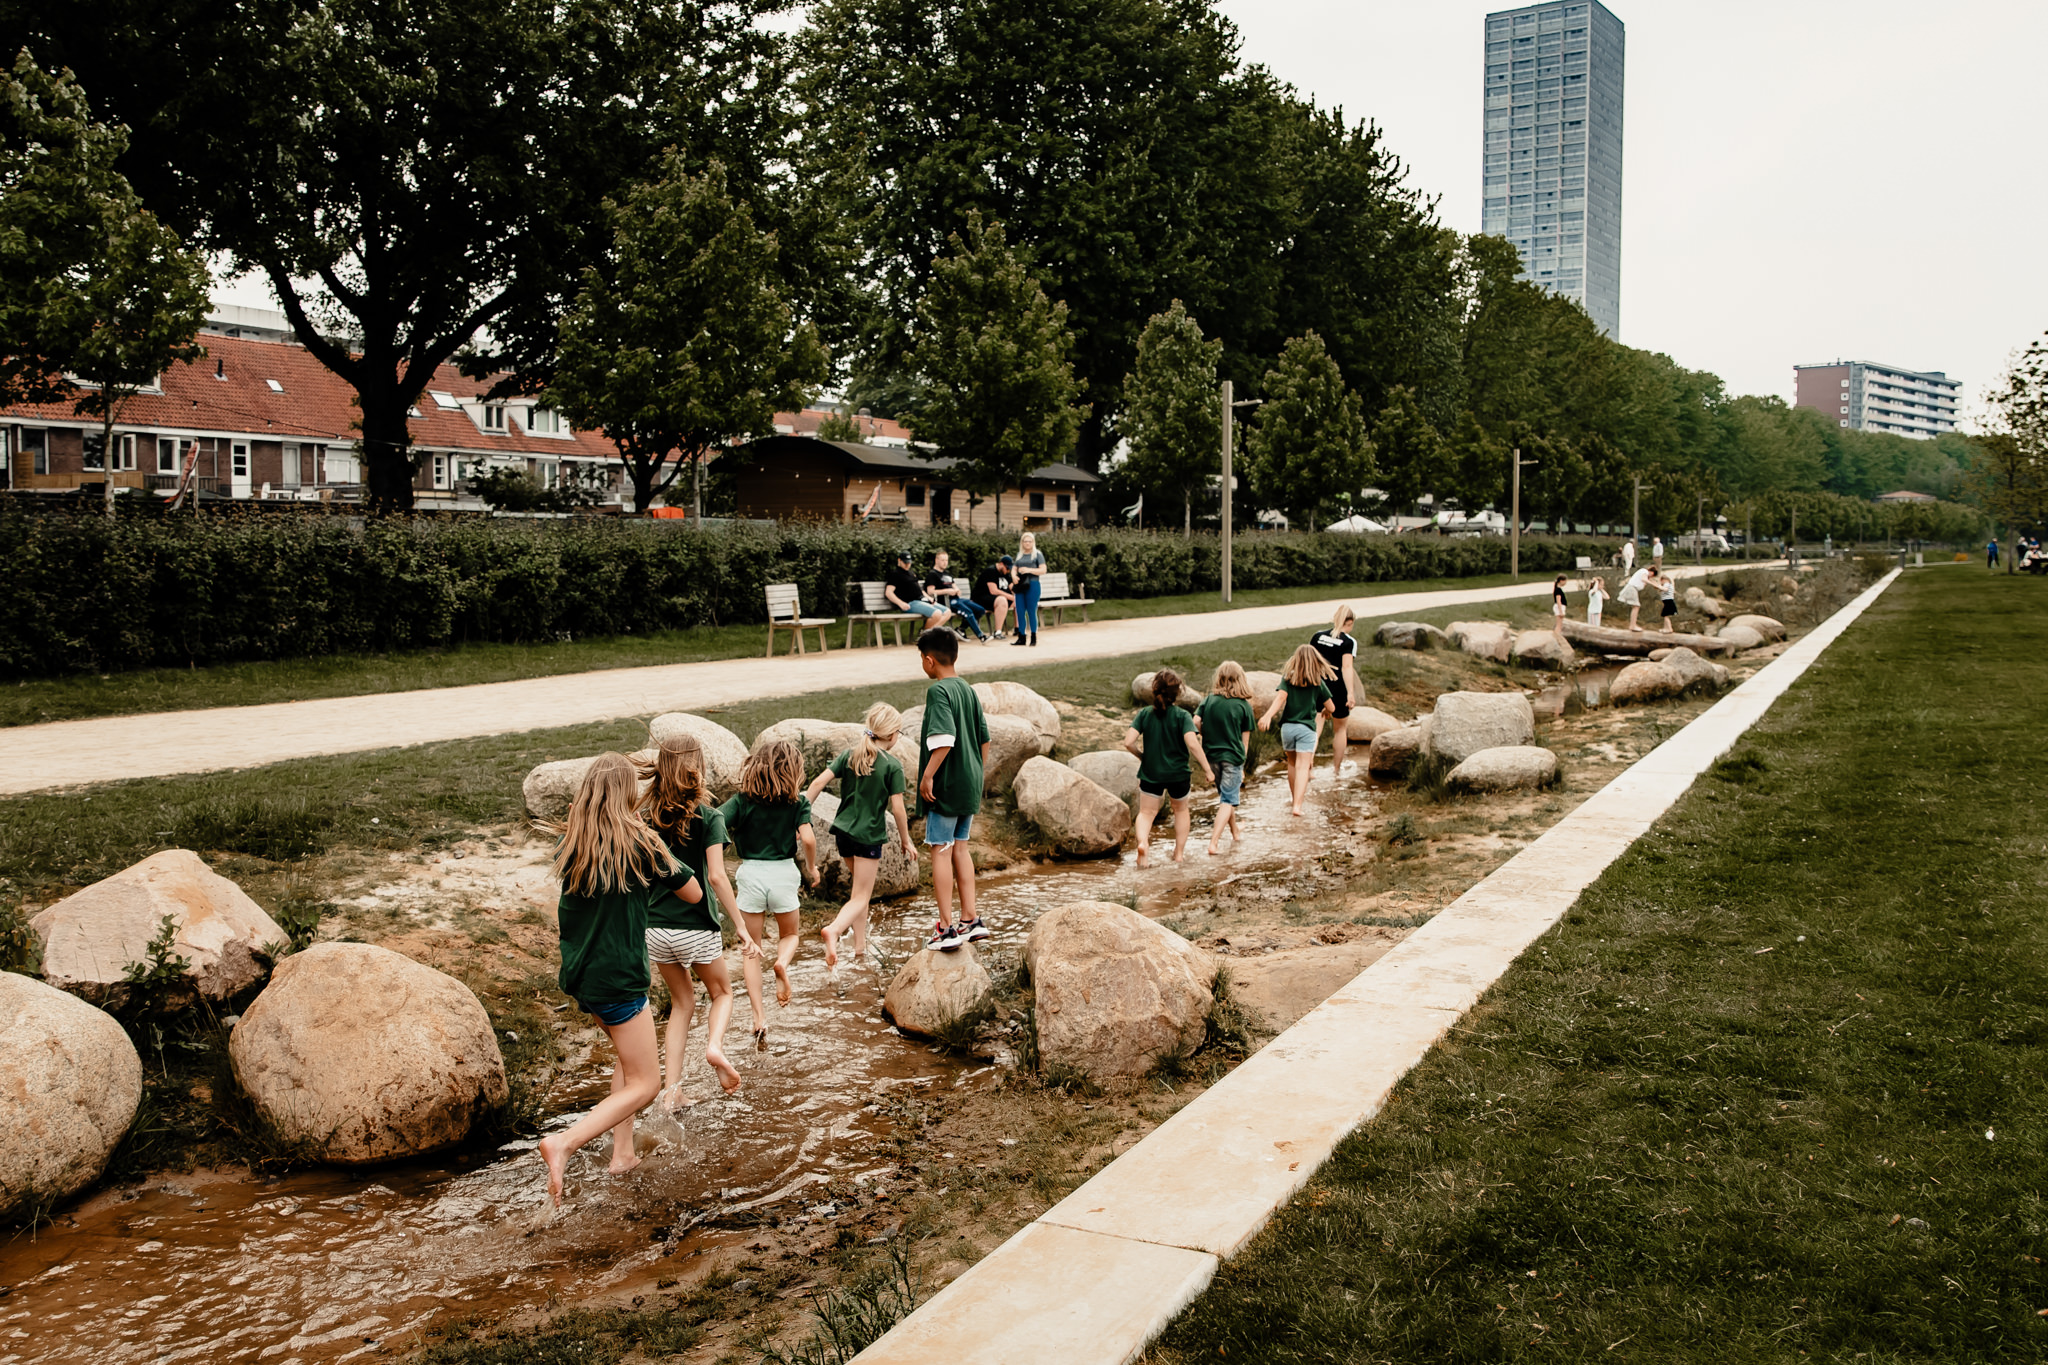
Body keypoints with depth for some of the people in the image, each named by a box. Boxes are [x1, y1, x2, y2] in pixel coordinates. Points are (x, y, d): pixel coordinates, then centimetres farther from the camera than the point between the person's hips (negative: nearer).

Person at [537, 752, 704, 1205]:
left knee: (629, 1057, 27)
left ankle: (622, 1151, 25)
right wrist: (663, 868, 15)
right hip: (617, 980, -7)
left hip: (577, 976, 7)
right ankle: (565, 1142, -14)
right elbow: (694, 894, -3)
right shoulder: (639, 843, -14)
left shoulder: (570, 845, 0)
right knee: (644, 1084, 3)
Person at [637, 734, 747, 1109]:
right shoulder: (708, 817, -10)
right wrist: (741, 927, -11)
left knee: (682, 1001, 22)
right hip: (697, 927, -4)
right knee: (722, 993, 21)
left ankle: (672, 1089, 14)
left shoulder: (645, 816, 1)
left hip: (655, 927, 4)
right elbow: (716, 876, -16)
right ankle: (714, 1045, -9)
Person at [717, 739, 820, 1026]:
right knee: (790, 935, 23)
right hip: (783, 873, -1)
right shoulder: (797, 802, -3)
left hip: (750, 873, 1)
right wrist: (812, 868, 3)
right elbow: (808, 839, -12)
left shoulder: (743, 800, -2)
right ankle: (782, 962, -12)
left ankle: (758, 1016, 5)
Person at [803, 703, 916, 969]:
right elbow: (897, 808, -10)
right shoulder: (892, 765, -10)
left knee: (860, 889, 23)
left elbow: (819, 782, -5)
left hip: (843, 830, 6)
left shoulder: (848, 755, 3)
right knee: (860, 897, -2)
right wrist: (906, 841, 1)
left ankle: (860, 947, 25)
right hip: (869, 835, -6)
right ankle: (833, 930, -29)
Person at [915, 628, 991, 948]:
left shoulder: (938, 691, -14)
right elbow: (984, 738, 14)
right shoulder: (969, 690, 10)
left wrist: (927, 776, -20)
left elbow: (944, 738, -25)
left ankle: (946, 928, 2)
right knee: (960, 848, 15)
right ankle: (970, 919, 17)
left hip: (946, 786, -8)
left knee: (941, 850, -1)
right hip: (970, 784, 8)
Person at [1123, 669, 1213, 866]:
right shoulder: (1182, 716, -12)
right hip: (1178, 772, 0)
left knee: (1146, 812, 9)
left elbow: (1128, 742, -13)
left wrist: (1142, 755, 7)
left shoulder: (1144, 714, -6)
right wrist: (1207, 769, -14)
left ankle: (1142, 842, -21)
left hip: (1150, 773, 0)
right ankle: (1179, 852, 27)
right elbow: (1193, 743, -23)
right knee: (1181, 809, 24)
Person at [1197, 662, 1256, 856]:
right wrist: (1242, 766, 8)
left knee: (1225, 797, 22)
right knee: (1228, 800, 1)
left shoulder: (1208, 700, -1)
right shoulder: (1244, 706, -5)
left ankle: (1235, 833, 36)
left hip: (1212, 756, 4)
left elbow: (1195, 722, -10)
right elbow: (1245, 739, -1)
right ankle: (1214, 842, -11)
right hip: (1232, 757, -3)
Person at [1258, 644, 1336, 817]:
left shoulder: (1288, 678, 1)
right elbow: (1331, 707, 9)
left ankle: (1296, 798, 35)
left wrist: (1268, 715, -27)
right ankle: (1298, 805, -20)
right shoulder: (1318, 683, 1)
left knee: (1292, 763, 20)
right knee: (1302, 767, -7)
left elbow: (1280, 698, -16)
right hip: (1306, 728, -2)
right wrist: (1325, 712, 33)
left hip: (1287, 727, 2)